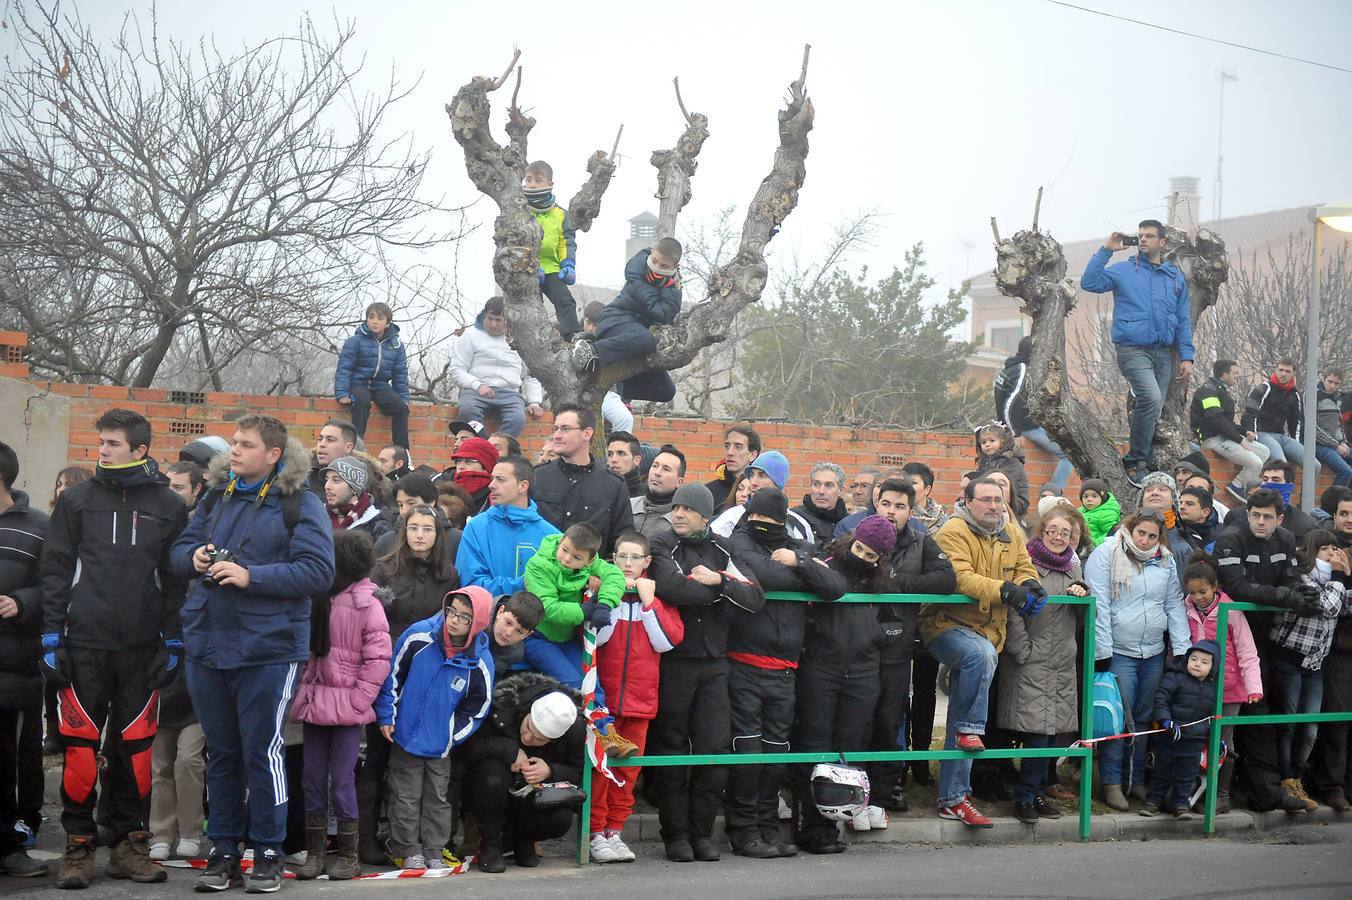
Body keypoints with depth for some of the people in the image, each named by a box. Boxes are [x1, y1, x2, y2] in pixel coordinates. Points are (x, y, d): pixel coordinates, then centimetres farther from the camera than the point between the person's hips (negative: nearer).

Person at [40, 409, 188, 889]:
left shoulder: (169, 506, 6)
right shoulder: (77, 500, 6)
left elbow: (176, 579, 6)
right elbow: (55, 572, 5)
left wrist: (173, 642, 1)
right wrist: (52, 638, -1)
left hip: (142, 649, 0)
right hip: (84, 645, 0)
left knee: (134, 746, 4)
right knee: (81, 744, 0)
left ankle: (130, 843, 14)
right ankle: (78, 845, 10)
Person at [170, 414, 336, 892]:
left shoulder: (300, 504, -6)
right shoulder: (216, 496, 12)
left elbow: (317, 571, -15)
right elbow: (180, 548, 20)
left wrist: (251, 576, -20)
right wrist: (195, 557, -4)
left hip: (267, 649, -5)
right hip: (206, 646, 6)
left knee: (262, 750, -1)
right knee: (221, 752, 13)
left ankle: (267, 852, 12)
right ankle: (223, 849, 22)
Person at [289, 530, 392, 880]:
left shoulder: (367, 604, -8)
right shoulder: (316, 598, 7)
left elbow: (378, 659, -10)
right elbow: (303, 647, 14)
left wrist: (356, 701, -12)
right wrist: (303, 693, 6)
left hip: (347, 707, -5)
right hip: (315, 702, 5)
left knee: (342, 780, -1)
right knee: (313, 779, 8)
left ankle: (348, 856, 11)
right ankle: (314, 853, 17)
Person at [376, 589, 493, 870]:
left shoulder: (480, 663, -14)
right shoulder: (418, 636, -15)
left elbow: (476, 710, 0)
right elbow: (392, 673, -3)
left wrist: (452, 737, -2)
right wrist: (386, 716, -2)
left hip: (441, 745, 1)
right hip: (405, 735, -1)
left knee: (437, 797, 10)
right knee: (406, 796, 5)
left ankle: (433, 851, 22)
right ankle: (408, 850, 17)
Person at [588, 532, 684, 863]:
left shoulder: (658, 594, 9)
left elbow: (667, 641, -3)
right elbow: (596, 636, -11)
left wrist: (649, 600, -7)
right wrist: (615, 595, -14)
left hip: (641, 695, 3)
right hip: (603, 693, -2)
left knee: (629, 766, 6)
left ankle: (614, 830, 16)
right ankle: (597, 833, 4)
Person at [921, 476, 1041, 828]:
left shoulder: (1011, 535, 11)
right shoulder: (954, 532, -11)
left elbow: (1025, 571, 14)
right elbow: (960, 577, -23)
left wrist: (1029, 586, -11)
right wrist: (1005, 589, -34)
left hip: (987, 632, 7)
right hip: (948, 624, -7)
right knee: (981, 654, -38)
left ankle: (953, 799, 11)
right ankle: (969, 730, -20)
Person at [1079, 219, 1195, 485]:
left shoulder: (1176, 276, 15)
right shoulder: (1123, 270, 5)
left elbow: (1183, 320, 16)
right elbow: (1089, 282, -9)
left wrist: (1186, 356, 7)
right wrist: (1106, 250, -9)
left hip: (1164, 352, 5)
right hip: (1133, 350, -5)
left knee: (1153, 410, 5)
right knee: (1151, 398, -24)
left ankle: (1144, 464, 17)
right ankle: (1136, 460, -13)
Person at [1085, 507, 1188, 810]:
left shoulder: (1166, 561, 8)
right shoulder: (1106, 555, -9)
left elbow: (1174, 605, 10)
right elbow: (1099, 605, -12)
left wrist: (1182, 649, 3)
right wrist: (1102, 653, -15)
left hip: (1154, 653, 5)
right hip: (1118, 652, -5)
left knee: (1144, 718, 12)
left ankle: (1137, 778, 23)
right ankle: (1112, 782, 6)